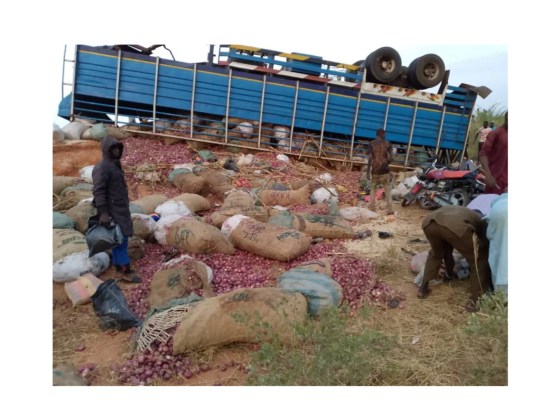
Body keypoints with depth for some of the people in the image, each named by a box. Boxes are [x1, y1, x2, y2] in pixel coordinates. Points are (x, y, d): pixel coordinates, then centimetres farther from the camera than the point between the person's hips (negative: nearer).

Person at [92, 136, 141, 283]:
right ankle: (127, 271, -4)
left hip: (121, 208, 10)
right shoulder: (102, 167, -16)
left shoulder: (115, 165, 15)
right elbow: (98, 191, -22)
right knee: (121, 239, -8)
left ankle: (118, 266, 23)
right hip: (113, 210, -10)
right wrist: (103, 212, -28)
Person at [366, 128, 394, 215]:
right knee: (388, 190, 8)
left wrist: (368, 172, -4)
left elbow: (369, 159, -7)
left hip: (375, 170, 0)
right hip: (385, 170, 0)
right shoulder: (387, 144, 2)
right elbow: (391, 158, -3)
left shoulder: (371, 144, -1)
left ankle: (372, 209, 10)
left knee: (373, 189, 14)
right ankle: (390, 209, 4)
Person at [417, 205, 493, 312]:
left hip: (429, 222, 5)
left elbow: (447, 249, 54)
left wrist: (449, 272, 68)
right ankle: (475, 301, 22)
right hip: (458, 227, -5)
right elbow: (487, 253, 39)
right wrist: (489, 286, 50)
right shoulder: (480, 222, 36)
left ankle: (423, 289, 38)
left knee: (435, 254, 36)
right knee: (479, 262, 20)